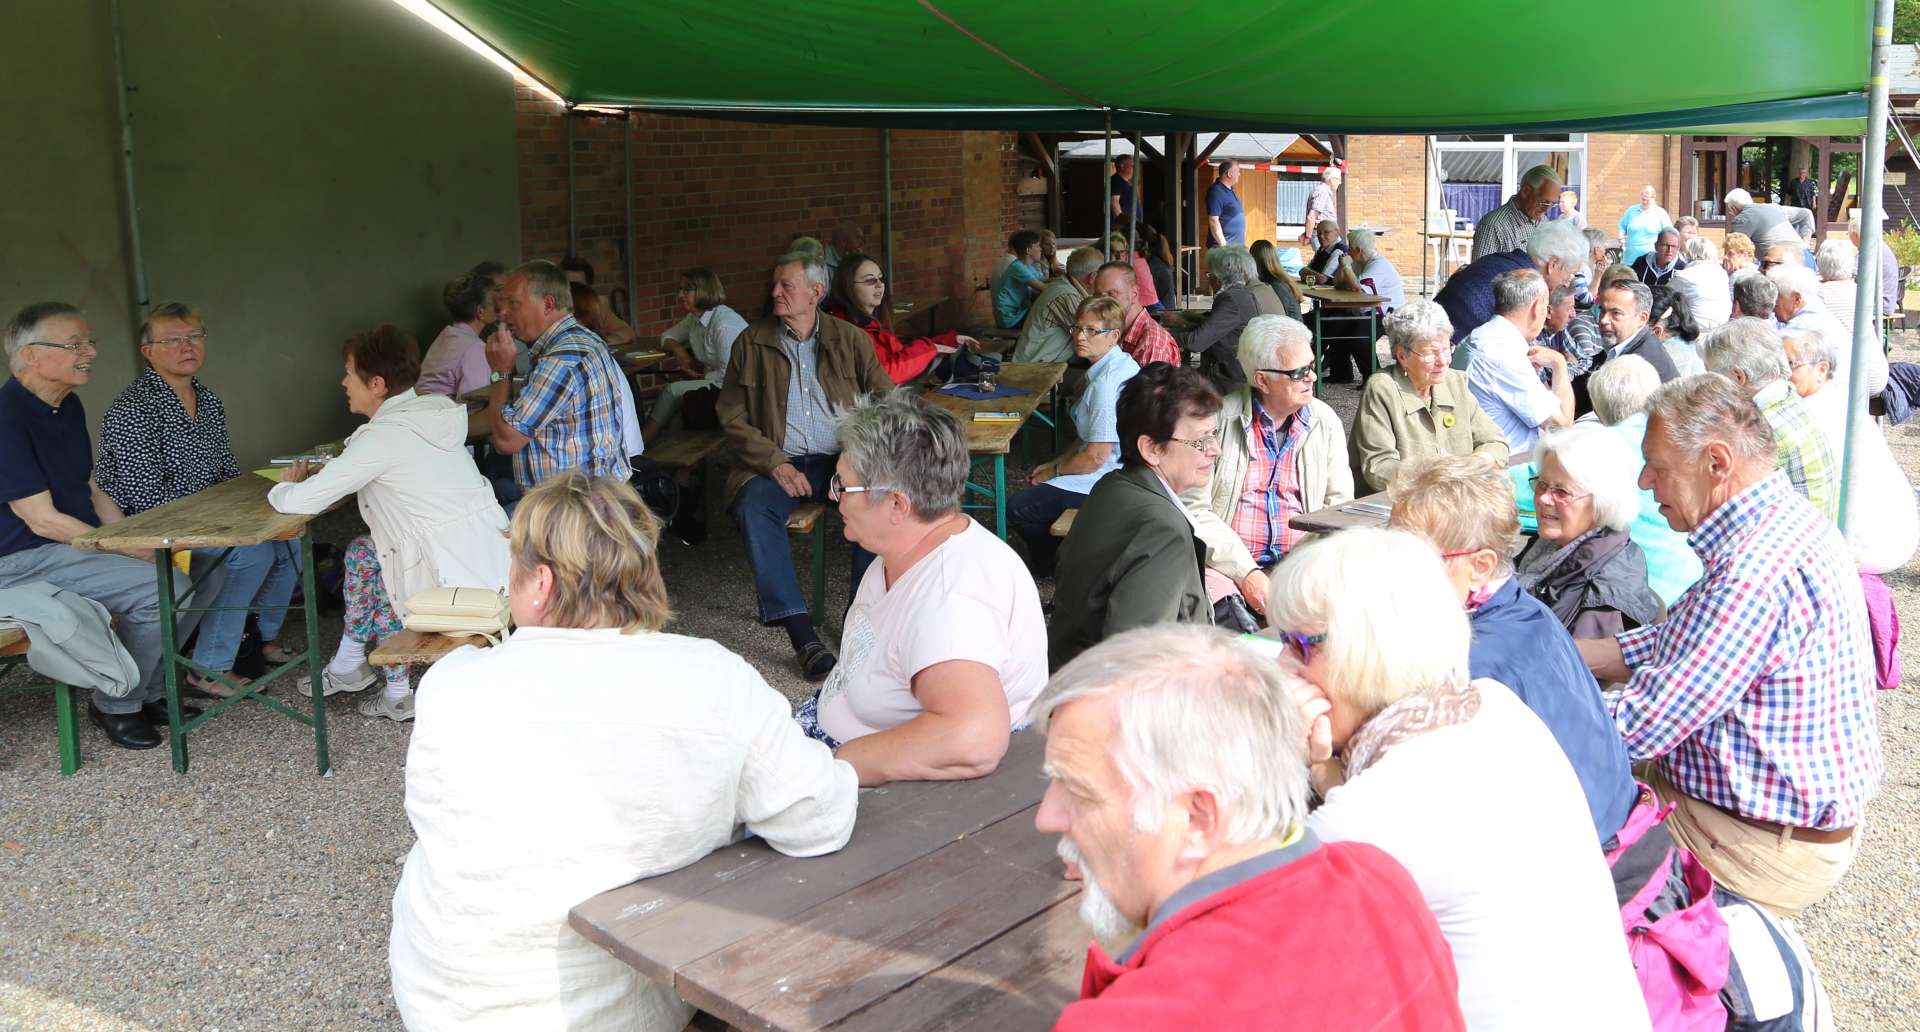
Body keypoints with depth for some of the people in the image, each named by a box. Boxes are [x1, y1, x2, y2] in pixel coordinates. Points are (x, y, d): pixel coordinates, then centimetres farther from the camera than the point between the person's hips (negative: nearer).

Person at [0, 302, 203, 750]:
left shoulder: (69, 406, 10)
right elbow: (43, 520, -21)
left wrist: (135, 543, 0)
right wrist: (137, 553, -18)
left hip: (79, 543, 9)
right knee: (164, 588, -24)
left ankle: (149, 691, 14)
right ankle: (116, 705, -4)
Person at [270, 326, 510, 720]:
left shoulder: (383, 436, -16)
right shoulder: (433, 411, 9)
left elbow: (301, 502, -14)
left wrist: (285, 486, 9)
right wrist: (324, 472, 17)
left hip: (462, 581, -8)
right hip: (495, 559, 8)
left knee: (365, 555, 16)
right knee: (365, 550, 19)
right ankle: (349, 666, 28)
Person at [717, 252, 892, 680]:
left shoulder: (851, 340, 11)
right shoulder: (752, 342, 8)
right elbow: (732, 417, 3)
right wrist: (775, 464, -12)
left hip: (843, 458, 1)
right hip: (779, 463, 0)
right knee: (753, 506, -32)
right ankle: (801, 633, -32)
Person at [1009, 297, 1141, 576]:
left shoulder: (1105, 383, -26)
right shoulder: (1123, 365, 7)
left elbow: (1095, 457, -24)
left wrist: (1053, 471, -7)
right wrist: (1054, 464, 12)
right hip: (1123, 470, 11)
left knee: (1018, 510, -4)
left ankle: (1049, 568, 19)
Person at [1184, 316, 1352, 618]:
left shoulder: (1324, 421, 12)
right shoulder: (1219, 419, -1)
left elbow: (1339, 506, 12)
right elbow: (1193, 509, -6)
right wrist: (1245, 574, -16)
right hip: (1228, 566, -4)